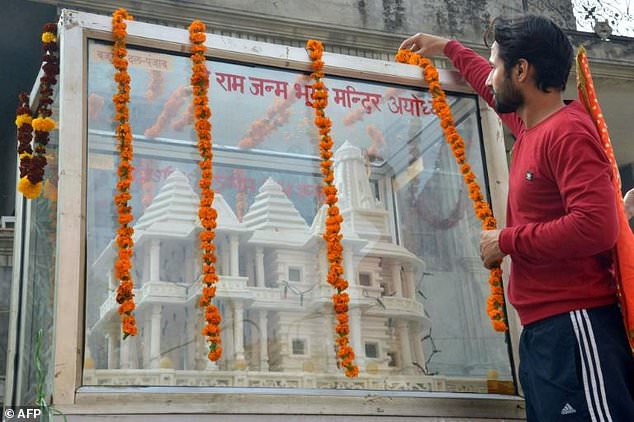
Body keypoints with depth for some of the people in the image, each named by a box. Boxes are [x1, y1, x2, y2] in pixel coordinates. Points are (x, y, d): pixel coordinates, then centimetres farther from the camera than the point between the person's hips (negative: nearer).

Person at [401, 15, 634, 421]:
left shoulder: (568, 132, -13)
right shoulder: (532, 125, 15)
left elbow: (596, 225, -26)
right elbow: (494, 88, 40)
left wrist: (507, 240, -14)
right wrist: (449, 48, 51)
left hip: (574, 325, -10)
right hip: (541, 328, 10)